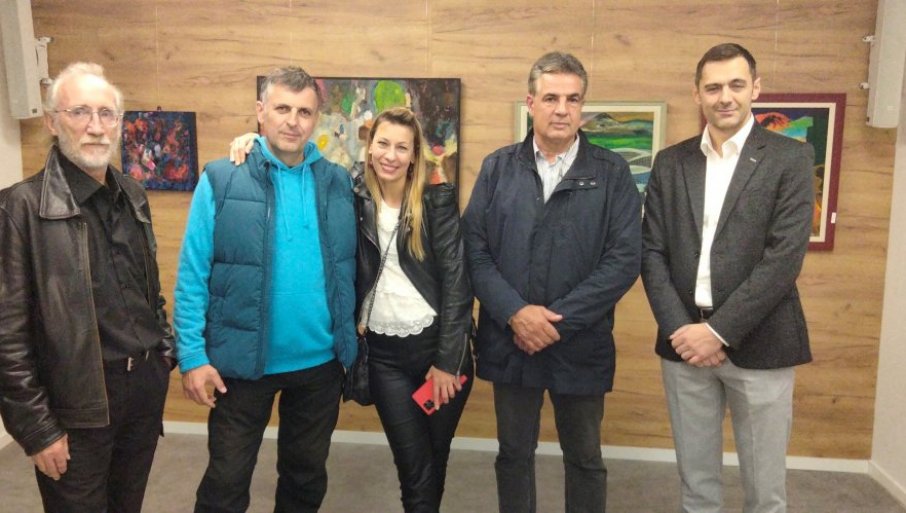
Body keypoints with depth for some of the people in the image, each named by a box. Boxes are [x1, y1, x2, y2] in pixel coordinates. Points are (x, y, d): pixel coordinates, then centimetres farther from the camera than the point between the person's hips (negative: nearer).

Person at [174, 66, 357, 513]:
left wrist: (349, 341, 3)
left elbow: (348, 267, 7)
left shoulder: (339, 183, 2)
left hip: (321, 361, 3)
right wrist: (192, 355, -11)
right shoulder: (221, 180, -8)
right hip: (244, 360, -3)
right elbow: (193, 274, -8)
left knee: (308, 474, 21)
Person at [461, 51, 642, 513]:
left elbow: (625, 259, -10)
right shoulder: (498, 168, 3)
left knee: (584, 459, 17)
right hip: (509, 341, 1)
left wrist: (559, 321, -15)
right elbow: (474, 248, -3)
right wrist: (515, 312, -15)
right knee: (514, 454, 17)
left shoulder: (612, 173, -3)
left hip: (581, 344, -1)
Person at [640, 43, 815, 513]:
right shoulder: (670, 163, 7)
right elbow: (652, 253, 3)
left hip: (758, 344, -2)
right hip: (685, 341, 3)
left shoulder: (790, 158, -2)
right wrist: (680, 329, -9)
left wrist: (720, 330, -15)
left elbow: (784, 257, -11)